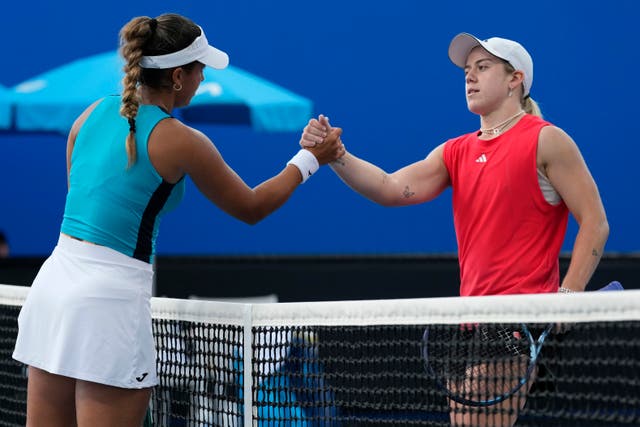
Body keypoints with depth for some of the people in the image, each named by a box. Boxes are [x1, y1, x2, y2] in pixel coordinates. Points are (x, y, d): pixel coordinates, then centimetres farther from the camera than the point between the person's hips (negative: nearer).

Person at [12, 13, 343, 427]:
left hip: (54, 281, 7)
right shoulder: (180, 140, -9)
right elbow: (251, 208, 5)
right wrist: (311, 159, 15)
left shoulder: (95, 113, 8)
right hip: (109, 298, -7)